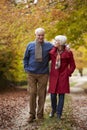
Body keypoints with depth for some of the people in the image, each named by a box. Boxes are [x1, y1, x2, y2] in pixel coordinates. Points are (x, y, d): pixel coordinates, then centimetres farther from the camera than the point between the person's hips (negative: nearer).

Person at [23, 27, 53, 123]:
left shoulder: (49, 45, 3)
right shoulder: (30, 45, 5)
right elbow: (25, 58, 13)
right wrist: (26, 68, 4)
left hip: (43, 74, 0)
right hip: (31, 74, 0)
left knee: (42, 94, 5)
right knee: (32, 94, -1)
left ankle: (40, 114, 16)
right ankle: (32, 114, 8)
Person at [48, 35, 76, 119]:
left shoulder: (68, 52, -6)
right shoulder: (53, 51, 1)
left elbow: (72, 66, 1)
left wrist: (67, 74, -6)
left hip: (63, 76, -2)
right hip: (54, 76, 2)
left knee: (61, 94, 0)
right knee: (53, 94, 2)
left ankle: (59, 113, 12)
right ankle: (53, 109, 28)